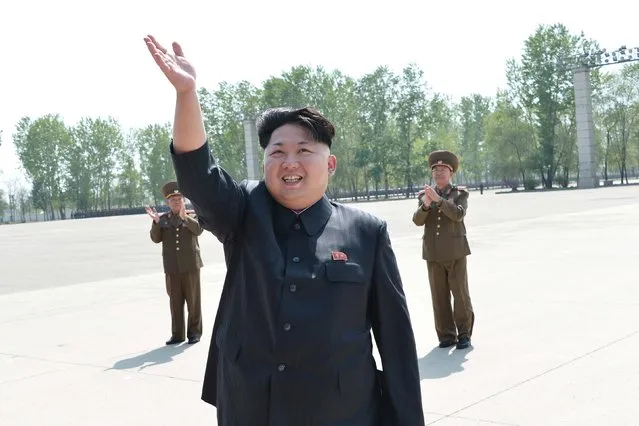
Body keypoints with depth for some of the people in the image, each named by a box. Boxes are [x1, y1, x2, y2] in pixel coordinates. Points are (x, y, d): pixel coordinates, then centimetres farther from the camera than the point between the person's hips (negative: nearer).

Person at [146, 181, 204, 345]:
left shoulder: (192, 215, 5)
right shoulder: (163, 219, 11)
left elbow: (198, 229, -15)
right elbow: (156, 239, 1)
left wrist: (185, 217, -29)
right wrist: (156, 222, -14)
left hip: (190, 265, -2)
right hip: (172, 267, 2)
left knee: (193, 300, 3)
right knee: (175, 301, 6)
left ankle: (195, 332, 12)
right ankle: (177, 334, 13)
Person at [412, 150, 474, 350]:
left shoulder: (460, 193, 4)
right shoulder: (424, 194, 11)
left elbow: (458, 214, -14)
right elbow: (418, 220, -2)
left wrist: (438, 199, -25)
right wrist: (425, 205, -21)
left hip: (455, 251, -2)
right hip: (433, 253, 3)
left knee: (460, 293, -1)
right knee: (439, 296, 4)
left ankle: (464, 334, 11)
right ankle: (446, 335, 12)